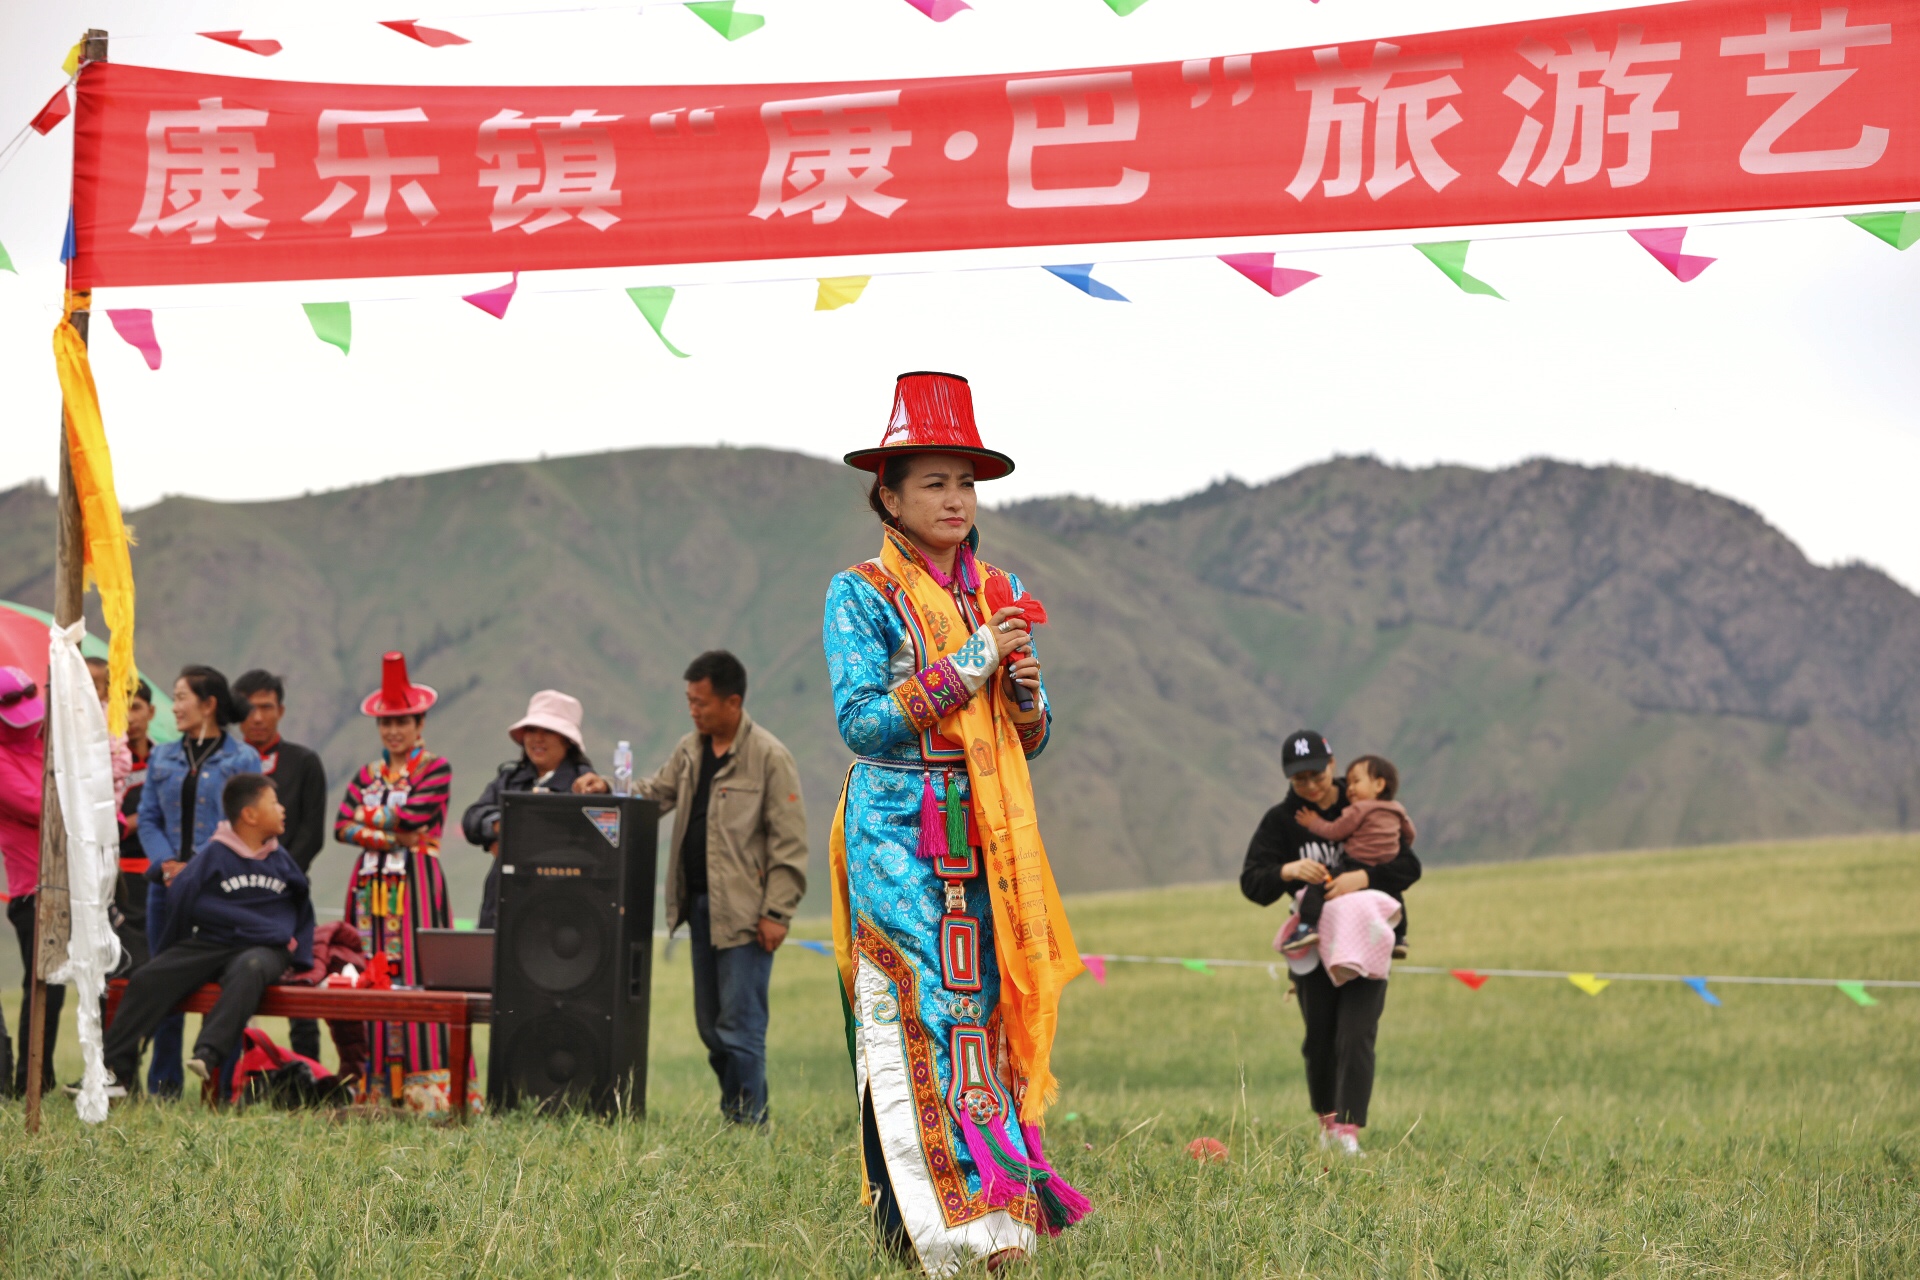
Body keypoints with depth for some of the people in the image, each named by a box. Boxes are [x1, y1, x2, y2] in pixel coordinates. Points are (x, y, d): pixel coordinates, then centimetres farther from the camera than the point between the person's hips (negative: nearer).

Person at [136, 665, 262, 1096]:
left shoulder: (242, 759, 0)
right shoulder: (162, 758, 13)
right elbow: (148, 818, 11)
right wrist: (166, 863, -7)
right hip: (168, 885, 4)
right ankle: (163, 1088, 13)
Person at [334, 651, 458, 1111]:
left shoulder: (436, 769, 1)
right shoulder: (369, 773, 17)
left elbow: (411, 817, -13)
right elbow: (342, 827, 3)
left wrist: (367, 816, 0)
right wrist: (390, 836, -9)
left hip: (416, 884, -5)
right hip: (371, 884, 5)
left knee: (417, 977, -11)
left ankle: (424, 1088, -13)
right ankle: (375, 1086, 4)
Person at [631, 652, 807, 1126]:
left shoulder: (769, 757, -9)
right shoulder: (691, 750, 12)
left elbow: (789, 842, -10)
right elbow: (654, 793, 24)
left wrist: (777, 912, -14)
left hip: (745, 913, -8)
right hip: (701, 906, 8)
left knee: (739, 1025, -8)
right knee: (710, 1023, 11)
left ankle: (747, 1121, -3)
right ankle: (731, 1113, 18)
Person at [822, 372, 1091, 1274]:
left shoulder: (998, 594, 15)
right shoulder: (860, 595, 0)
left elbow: (1029, 742, 19)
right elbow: (860, 720, -11)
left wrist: (1027, 695, -4)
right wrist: (964, 667, -14)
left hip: (988, 837, 5)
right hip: (899, 833, -5)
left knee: (984, 1000, -1)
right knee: (922, 1006, -11)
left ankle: (1002, 1207, 0)